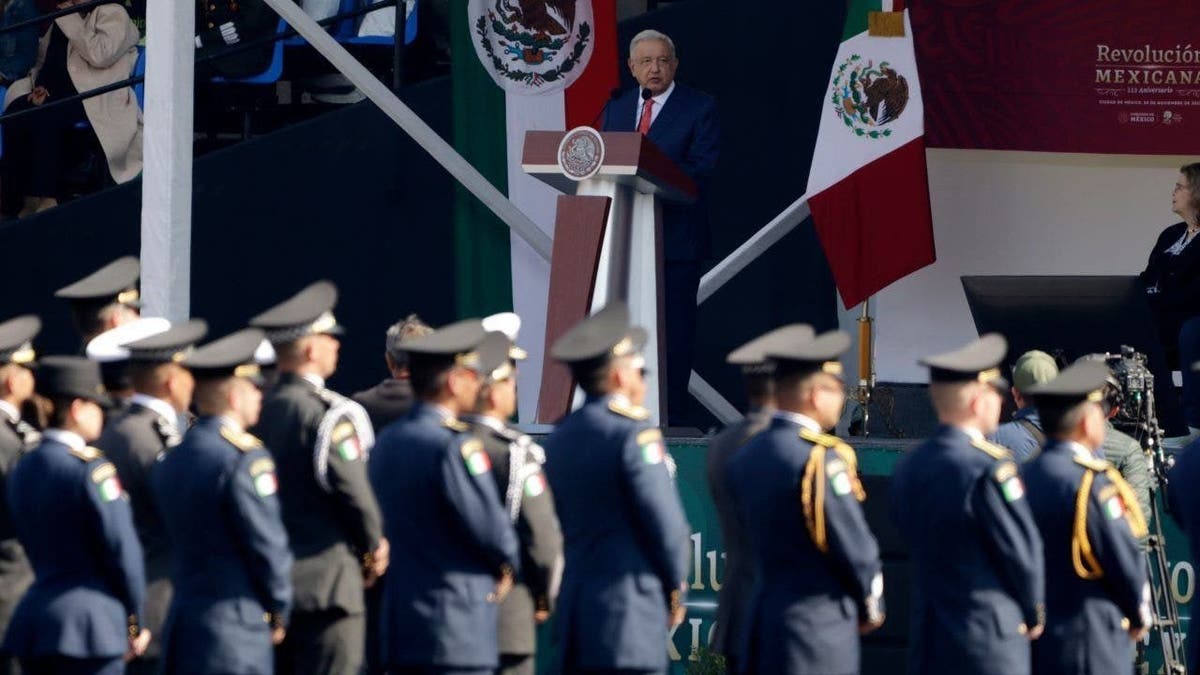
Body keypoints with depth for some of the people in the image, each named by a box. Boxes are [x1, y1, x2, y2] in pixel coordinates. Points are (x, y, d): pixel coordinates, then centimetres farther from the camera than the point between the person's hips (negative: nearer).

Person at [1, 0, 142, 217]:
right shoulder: (61, 19, 24)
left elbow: (101, 55, -15)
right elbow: (44, 64, 26)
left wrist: (71, 21, -9)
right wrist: (40, 87, 4)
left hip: (96, 100, -7)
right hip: (56, 94, 7)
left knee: (45, 118, -33)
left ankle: (45, 199, -28)